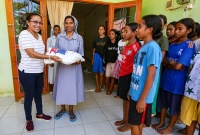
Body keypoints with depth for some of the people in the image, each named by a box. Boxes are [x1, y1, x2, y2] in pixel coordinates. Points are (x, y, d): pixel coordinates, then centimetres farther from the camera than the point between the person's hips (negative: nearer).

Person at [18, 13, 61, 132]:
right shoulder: (24, 34, -16)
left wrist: (48, 61, 4)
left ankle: (40, 114, 40)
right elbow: (31, 54, -26)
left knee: (38, 94, 19)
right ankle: (29, 120, 29)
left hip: (39, 71, 7)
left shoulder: (39, 36, 8)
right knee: (29, 96, 8)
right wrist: (50, 57, -27)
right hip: (27, 72, -7)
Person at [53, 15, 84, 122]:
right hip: (62, 66, 2)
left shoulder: (79, 38, -2)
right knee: (62, 87, 11)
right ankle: (62, 109, 33)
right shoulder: (59, 37, 1)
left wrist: (78, 61, -21)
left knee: (72, 87, 7)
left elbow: (81, 54, -1)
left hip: (74, 67, -1)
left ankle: (71, 111, 27)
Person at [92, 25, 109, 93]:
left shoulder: (107, 39, -2)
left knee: (101, 73, -1)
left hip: (104, 57, -3)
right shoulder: (96, 39, 9)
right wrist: (93, 59, 10)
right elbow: (94, 49, 12)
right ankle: (97, 86, 23)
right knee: (96, 72, 8)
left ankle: (100, 87, 18)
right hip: (96, 56, 4)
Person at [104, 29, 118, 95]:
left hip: (115, 63, -2)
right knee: (107, 77, 2)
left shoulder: (118, 43, -4)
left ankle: (110, 89, 23)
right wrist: (104, 64, 1)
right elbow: (105, 54, 3)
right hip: (108, 63, 2)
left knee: (113, 77, 7)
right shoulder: (107, 44, 3)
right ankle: (107, 89, 22)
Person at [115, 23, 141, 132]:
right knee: (124, 99, 19)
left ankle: (129, 123, 26)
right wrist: (121, 74, 15)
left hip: (129, 76, -8)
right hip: (123, 75, 8)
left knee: (129, 100, 7)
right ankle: (124, 119, 36)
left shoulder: (136, 46, -15)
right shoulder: (126, 46, 11)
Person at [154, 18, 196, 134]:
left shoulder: (189, 45, -12)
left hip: (177, 81, -6)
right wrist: (172, 64, -14)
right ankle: (162, 122, 39)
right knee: (164, 102, 18)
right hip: (166, 77, 6)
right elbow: (163, 61, 4)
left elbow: (178, 66, -20)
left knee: (175, 105, 12)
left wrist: (167, 62, -4)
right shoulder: (172, 44, 7)